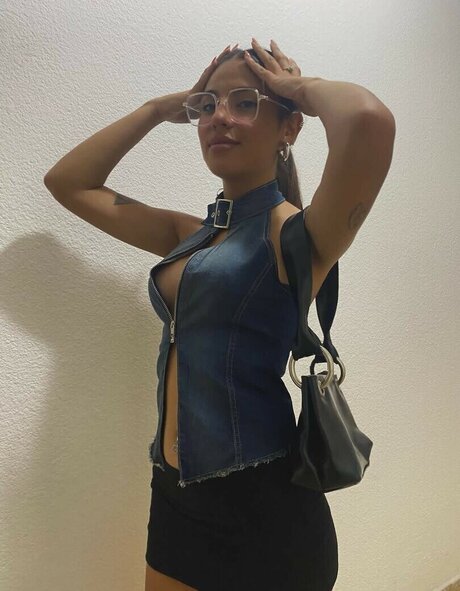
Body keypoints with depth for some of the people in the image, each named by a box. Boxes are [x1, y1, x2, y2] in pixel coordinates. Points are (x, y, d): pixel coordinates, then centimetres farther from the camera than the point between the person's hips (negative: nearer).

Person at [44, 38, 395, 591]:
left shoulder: (296, 233, -11)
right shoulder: (190, 234, 8)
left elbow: (369, 119, -31)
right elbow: (67, 182, 16)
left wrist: (306, 87, -9)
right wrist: (164, 105, 11)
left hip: (261, 508, -6)